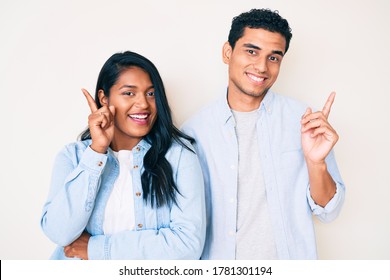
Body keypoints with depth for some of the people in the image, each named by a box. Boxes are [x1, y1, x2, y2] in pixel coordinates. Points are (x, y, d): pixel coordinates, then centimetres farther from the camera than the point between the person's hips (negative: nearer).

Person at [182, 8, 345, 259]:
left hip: (288, 258, 0)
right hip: (217, 263, 1)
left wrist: (316, 163, -23)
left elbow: (328, 212, -8)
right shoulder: (195, 129, -9)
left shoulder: (304, 120, -10)